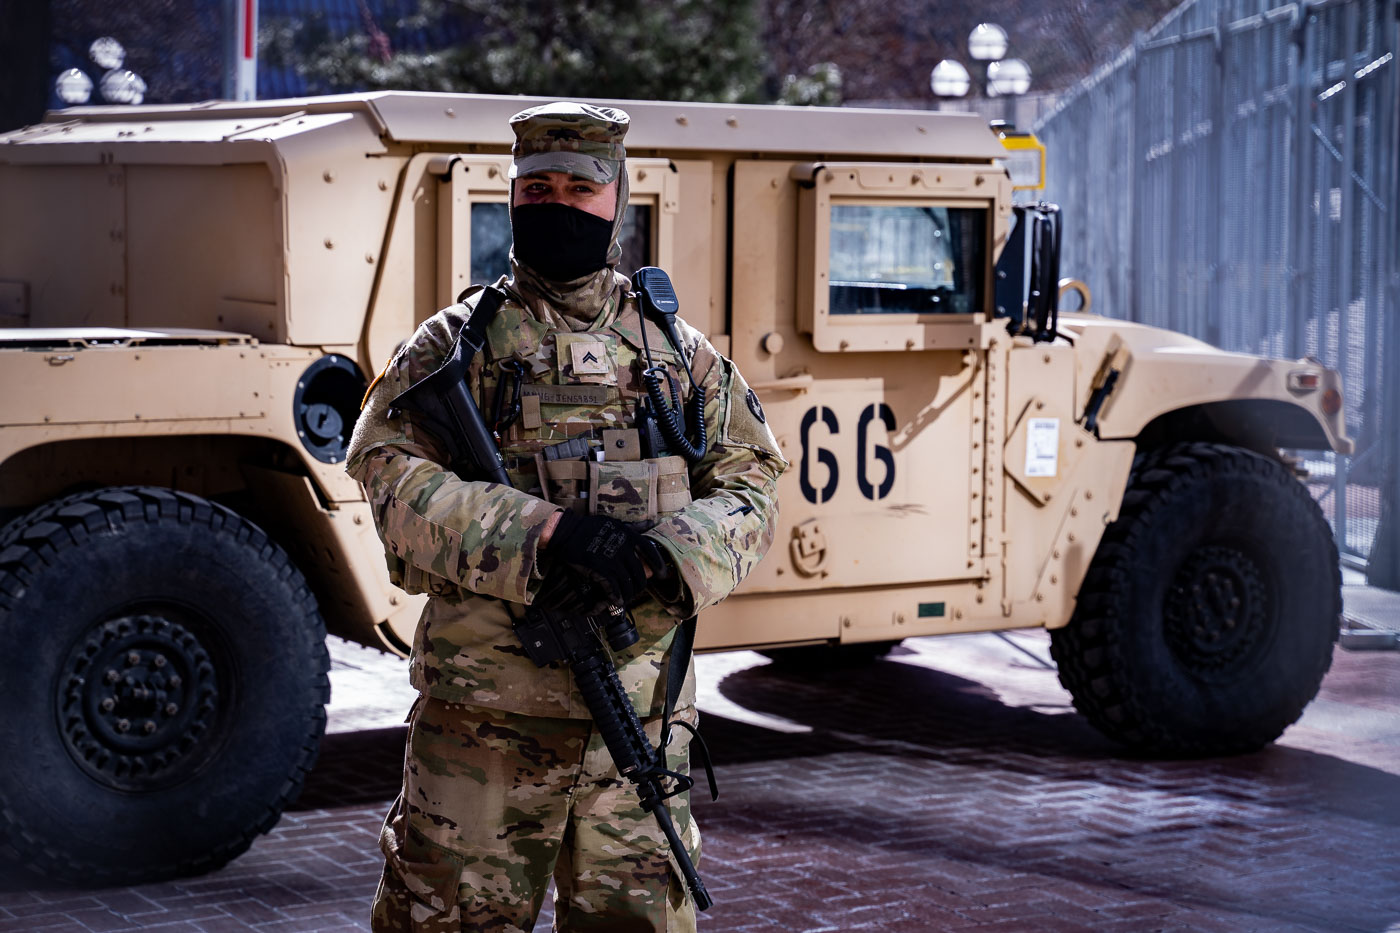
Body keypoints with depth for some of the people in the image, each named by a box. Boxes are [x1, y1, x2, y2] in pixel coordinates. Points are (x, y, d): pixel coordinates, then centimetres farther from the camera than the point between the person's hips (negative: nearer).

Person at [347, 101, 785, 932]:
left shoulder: (679, 353, 12)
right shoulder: (457, 342, 3)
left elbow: (752, 489, 9)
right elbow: (390, 473, -9)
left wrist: (670, 554, -13)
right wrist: (540, 536, -22)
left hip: (639, 717, 2)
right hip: (483, 715, -2)